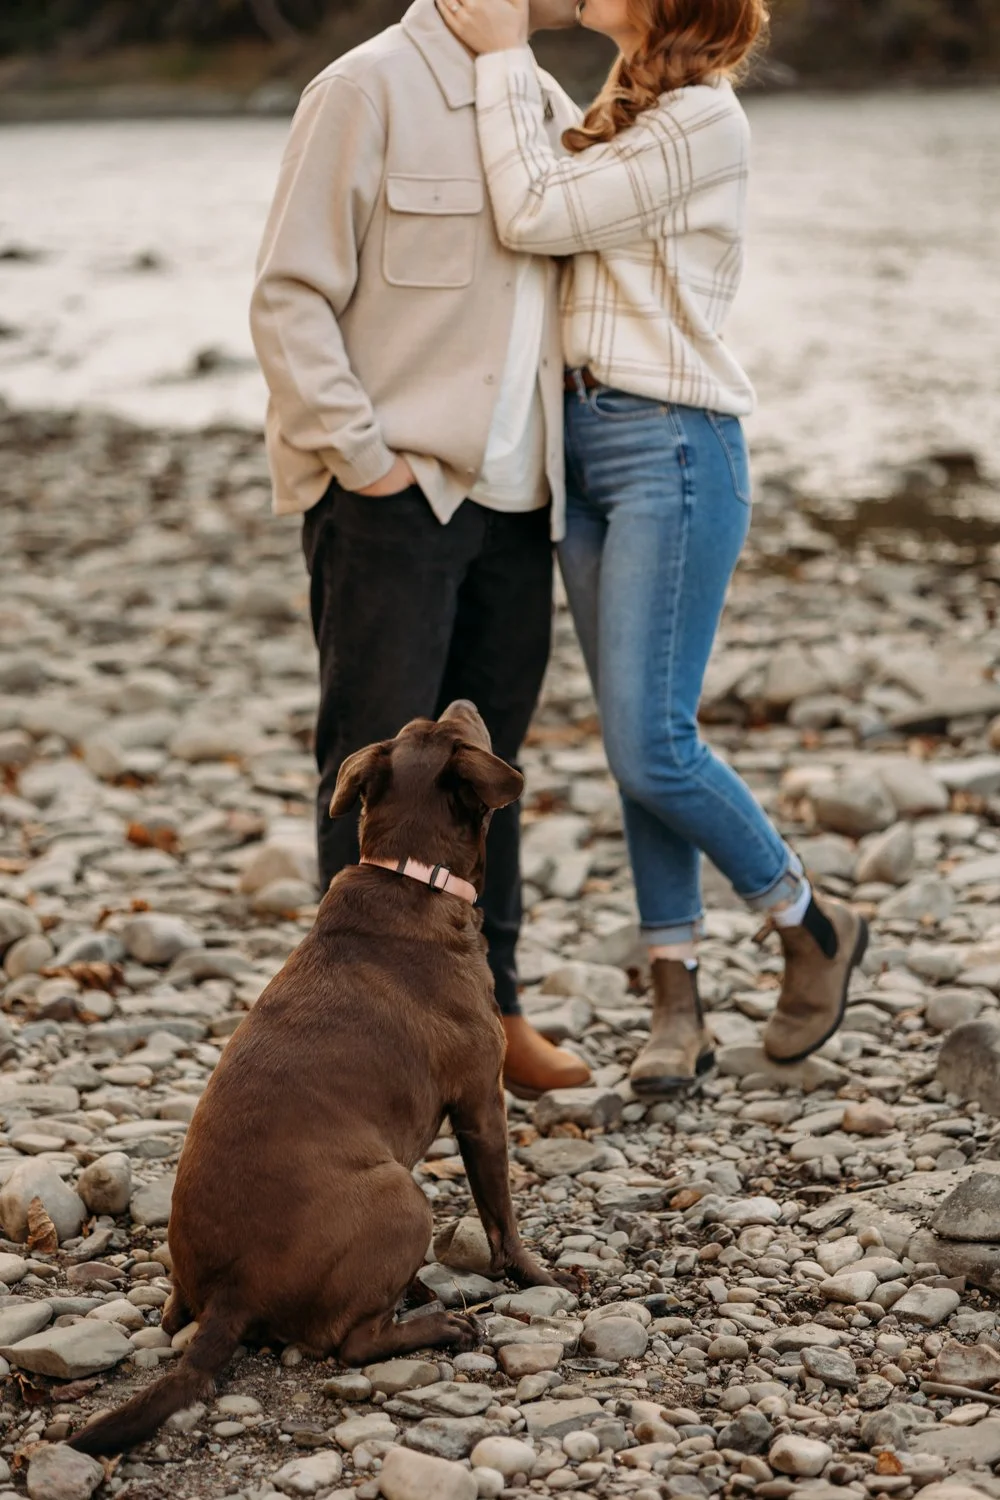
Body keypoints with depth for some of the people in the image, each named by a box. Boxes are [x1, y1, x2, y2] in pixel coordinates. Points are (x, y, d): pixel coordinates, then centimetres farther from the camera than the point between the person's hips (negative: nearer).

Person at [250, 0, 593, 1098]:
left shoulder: (548, 105, 14)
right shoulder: (371, 90, -8)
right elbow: (289, 297, -11)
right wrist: (361, 457, -16)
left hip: (513, 504, 7)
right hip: (394, 497, -7)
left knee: (486, 757, 12)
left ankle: (487, 1007, 21)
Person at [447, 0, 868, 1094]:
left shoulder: (703, 119, -13)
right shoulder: (622, 110, 15)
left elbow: (535, 217, -17)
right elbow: (541, 214, 9)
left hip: (669, 447, -8)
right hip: (580, 438, 9)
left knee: (650, 743, -10)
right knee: (633, 744, 8)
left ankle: (811, 924, 14)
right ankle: (676, 1005, 15)